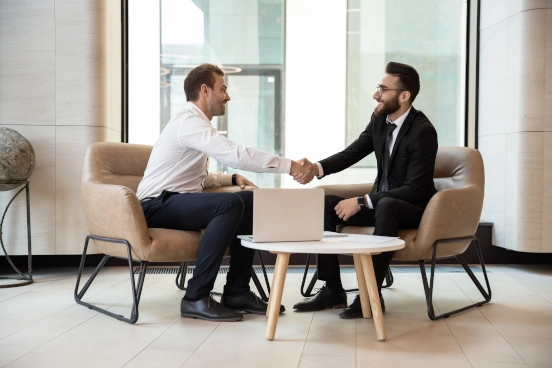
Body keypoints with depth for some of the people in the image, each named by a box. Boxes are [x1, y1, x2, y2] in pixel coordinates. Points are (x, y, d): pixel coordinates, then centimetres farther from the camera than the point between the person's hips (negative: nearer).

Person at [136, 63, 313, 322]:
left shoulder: (195, 122, 16)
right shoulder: (189, 121, -16)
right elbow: (236, 155, -28)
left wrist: (231, 178, 4)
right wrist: (287, 165, -24)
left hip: (178, 200, 10)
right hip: (158, 205, -10)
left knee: (251, 202, 0)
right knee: (230, 203, -30)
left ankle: (237, 291, 1)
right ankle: (196, 298, -25)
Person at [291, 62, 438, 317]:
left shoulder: (423, 131, -22)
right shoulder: (379, 119, 0)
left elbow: (415, 189, -26)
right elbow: (351, 153, -4)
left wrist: (362, 202, -29)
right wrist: (316, 168, -25)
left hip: (413, 208, -7)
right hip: (381, 201, 8)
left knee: (386, 206, -39)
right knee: (326, 204, -9)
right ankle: (332, 290, -8)